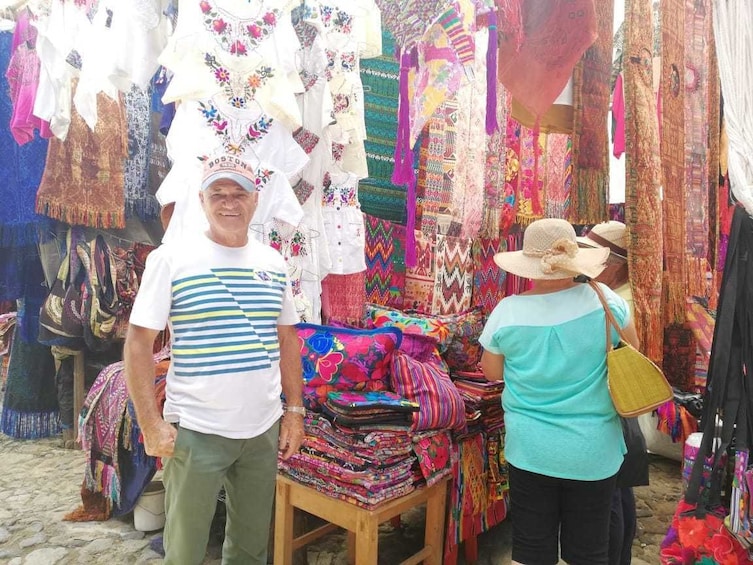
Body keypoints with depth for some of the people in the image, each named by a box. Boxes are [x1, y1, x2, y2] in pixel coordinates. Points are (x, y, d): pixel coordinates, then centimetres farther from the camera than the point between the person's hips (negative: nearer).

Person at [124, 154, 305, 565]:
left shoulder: (273, 262, 4)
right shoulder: (171, 259, -8)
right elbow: (138, 342, -9)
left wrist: (295, 411, 8)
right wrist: (151, 424, -13)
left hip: (264, 431, 4)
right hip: (196, 433, -4)